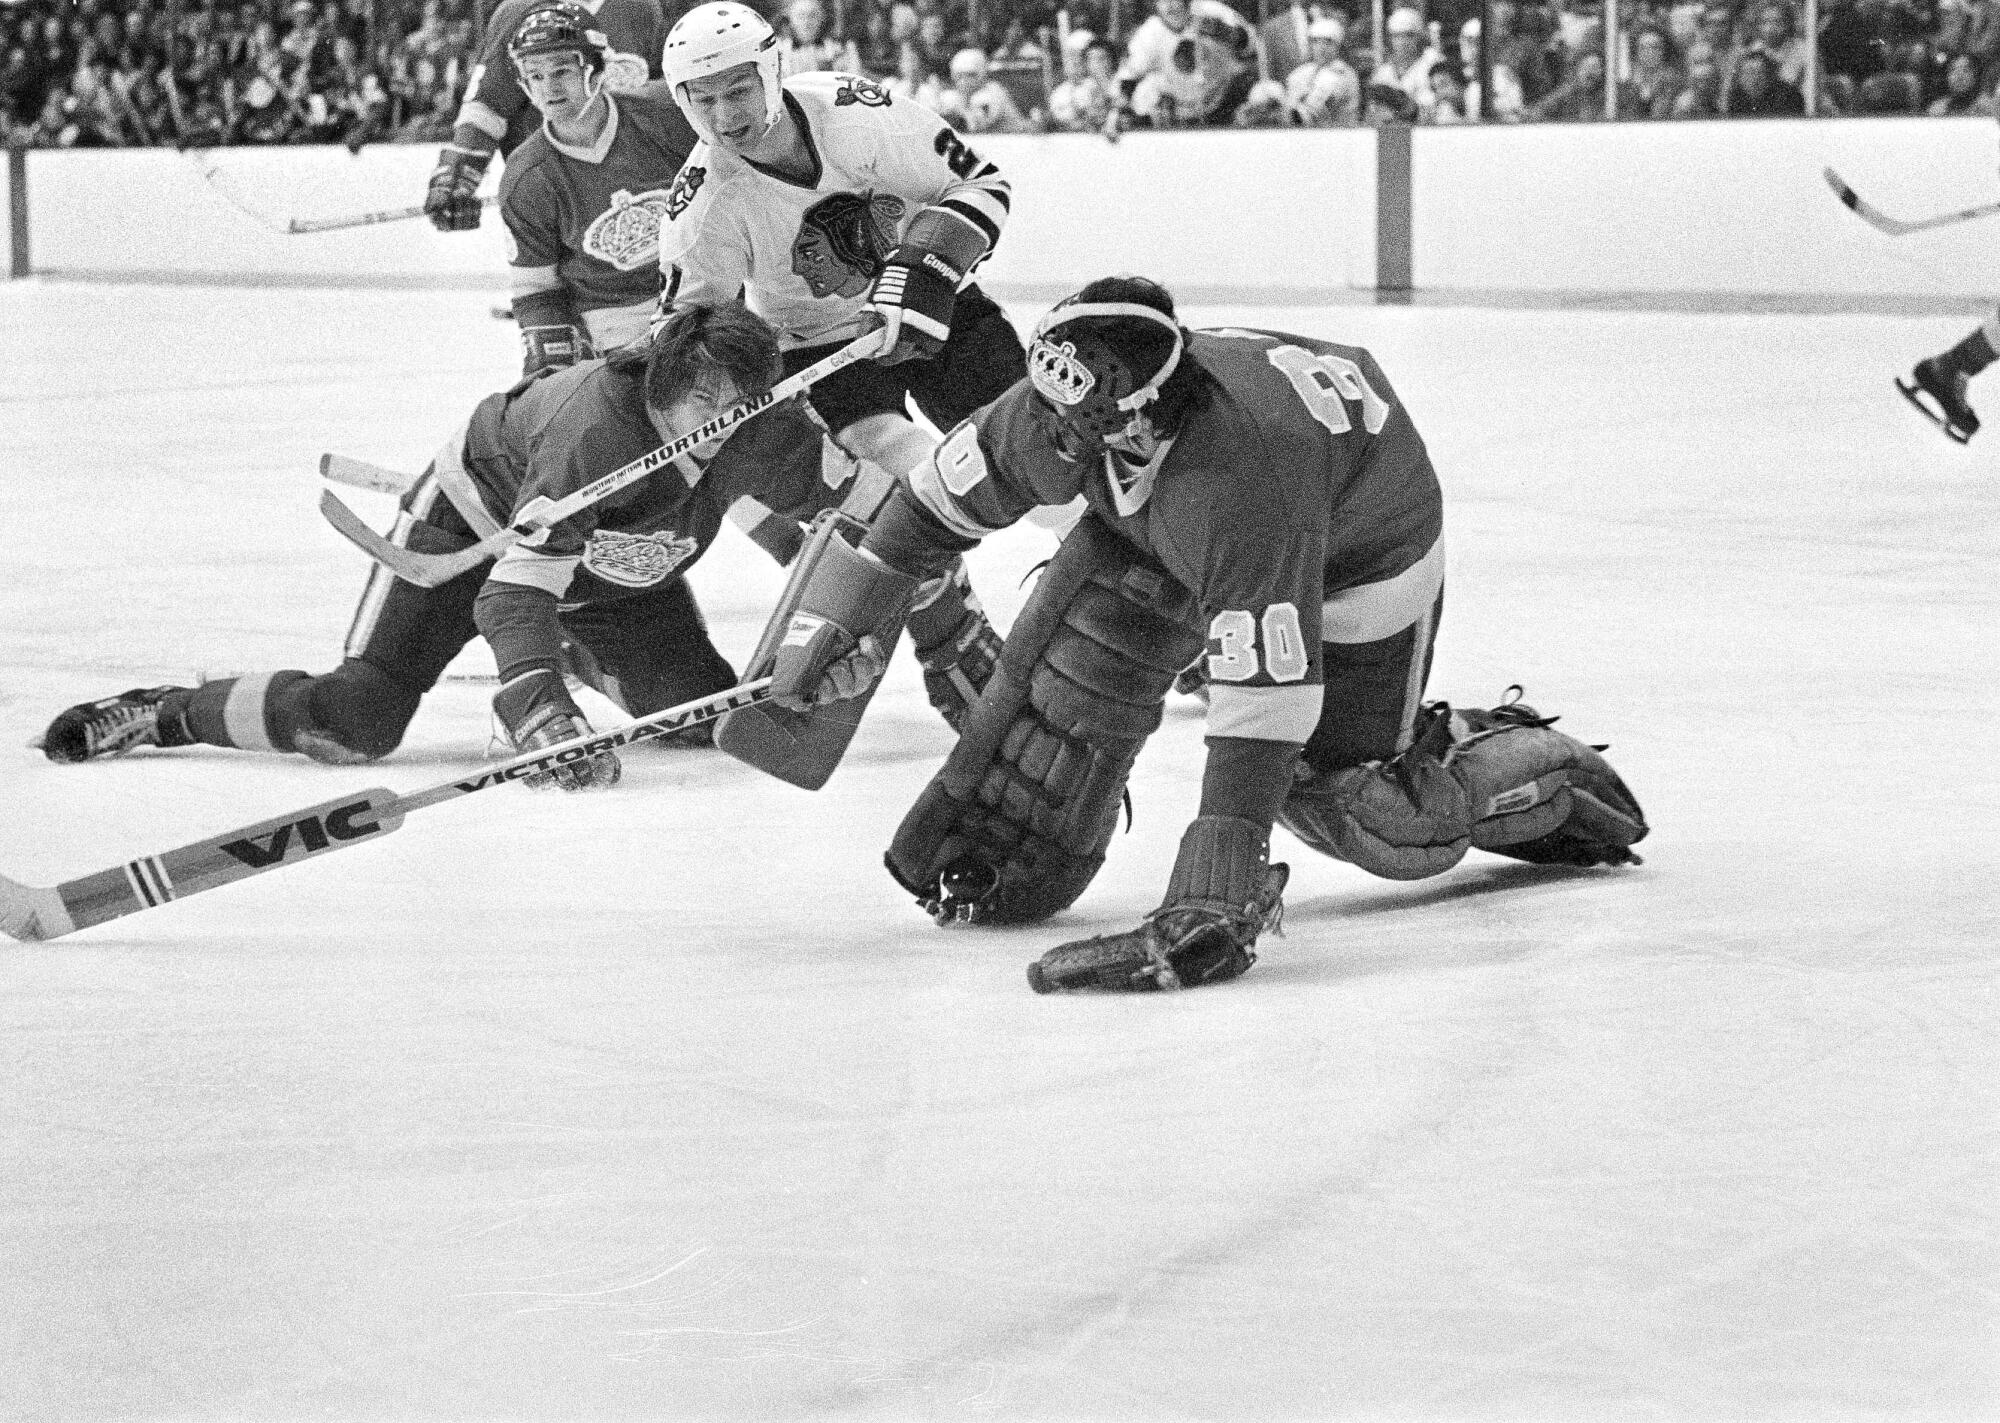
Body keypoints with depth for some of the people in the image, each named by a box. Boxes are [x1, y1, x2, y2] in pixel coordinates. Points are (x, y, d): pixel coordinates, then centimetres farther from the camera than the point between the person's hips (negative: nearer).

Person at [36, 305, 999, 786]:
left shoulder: (771, 441, -24)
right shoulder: (598, 428, -40)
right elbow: (518, 588, -44)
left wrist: (953, 641, -10)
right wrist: (544, 720, -56)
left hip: (614, 570, 6)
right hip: (476, 518, -6)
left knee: (707, 716, -3)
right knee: (356, 721, -22)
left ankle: (584, 659, 30)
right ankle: (165, 716, -1)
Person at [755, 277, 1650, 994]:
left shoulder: (1242, 478, -47)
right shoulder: (1064, 415, -29)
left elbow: (1264, 699, -48)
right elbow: (954, 487, -7)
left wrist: (1217, 888, -51)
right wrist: (850, 598, -4)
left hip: (1360, 553, -6)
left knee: (1376, 819, -4)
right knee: (1072, 664, -15)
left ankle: (1556, 782, 22)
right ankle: (996, 873, 4)